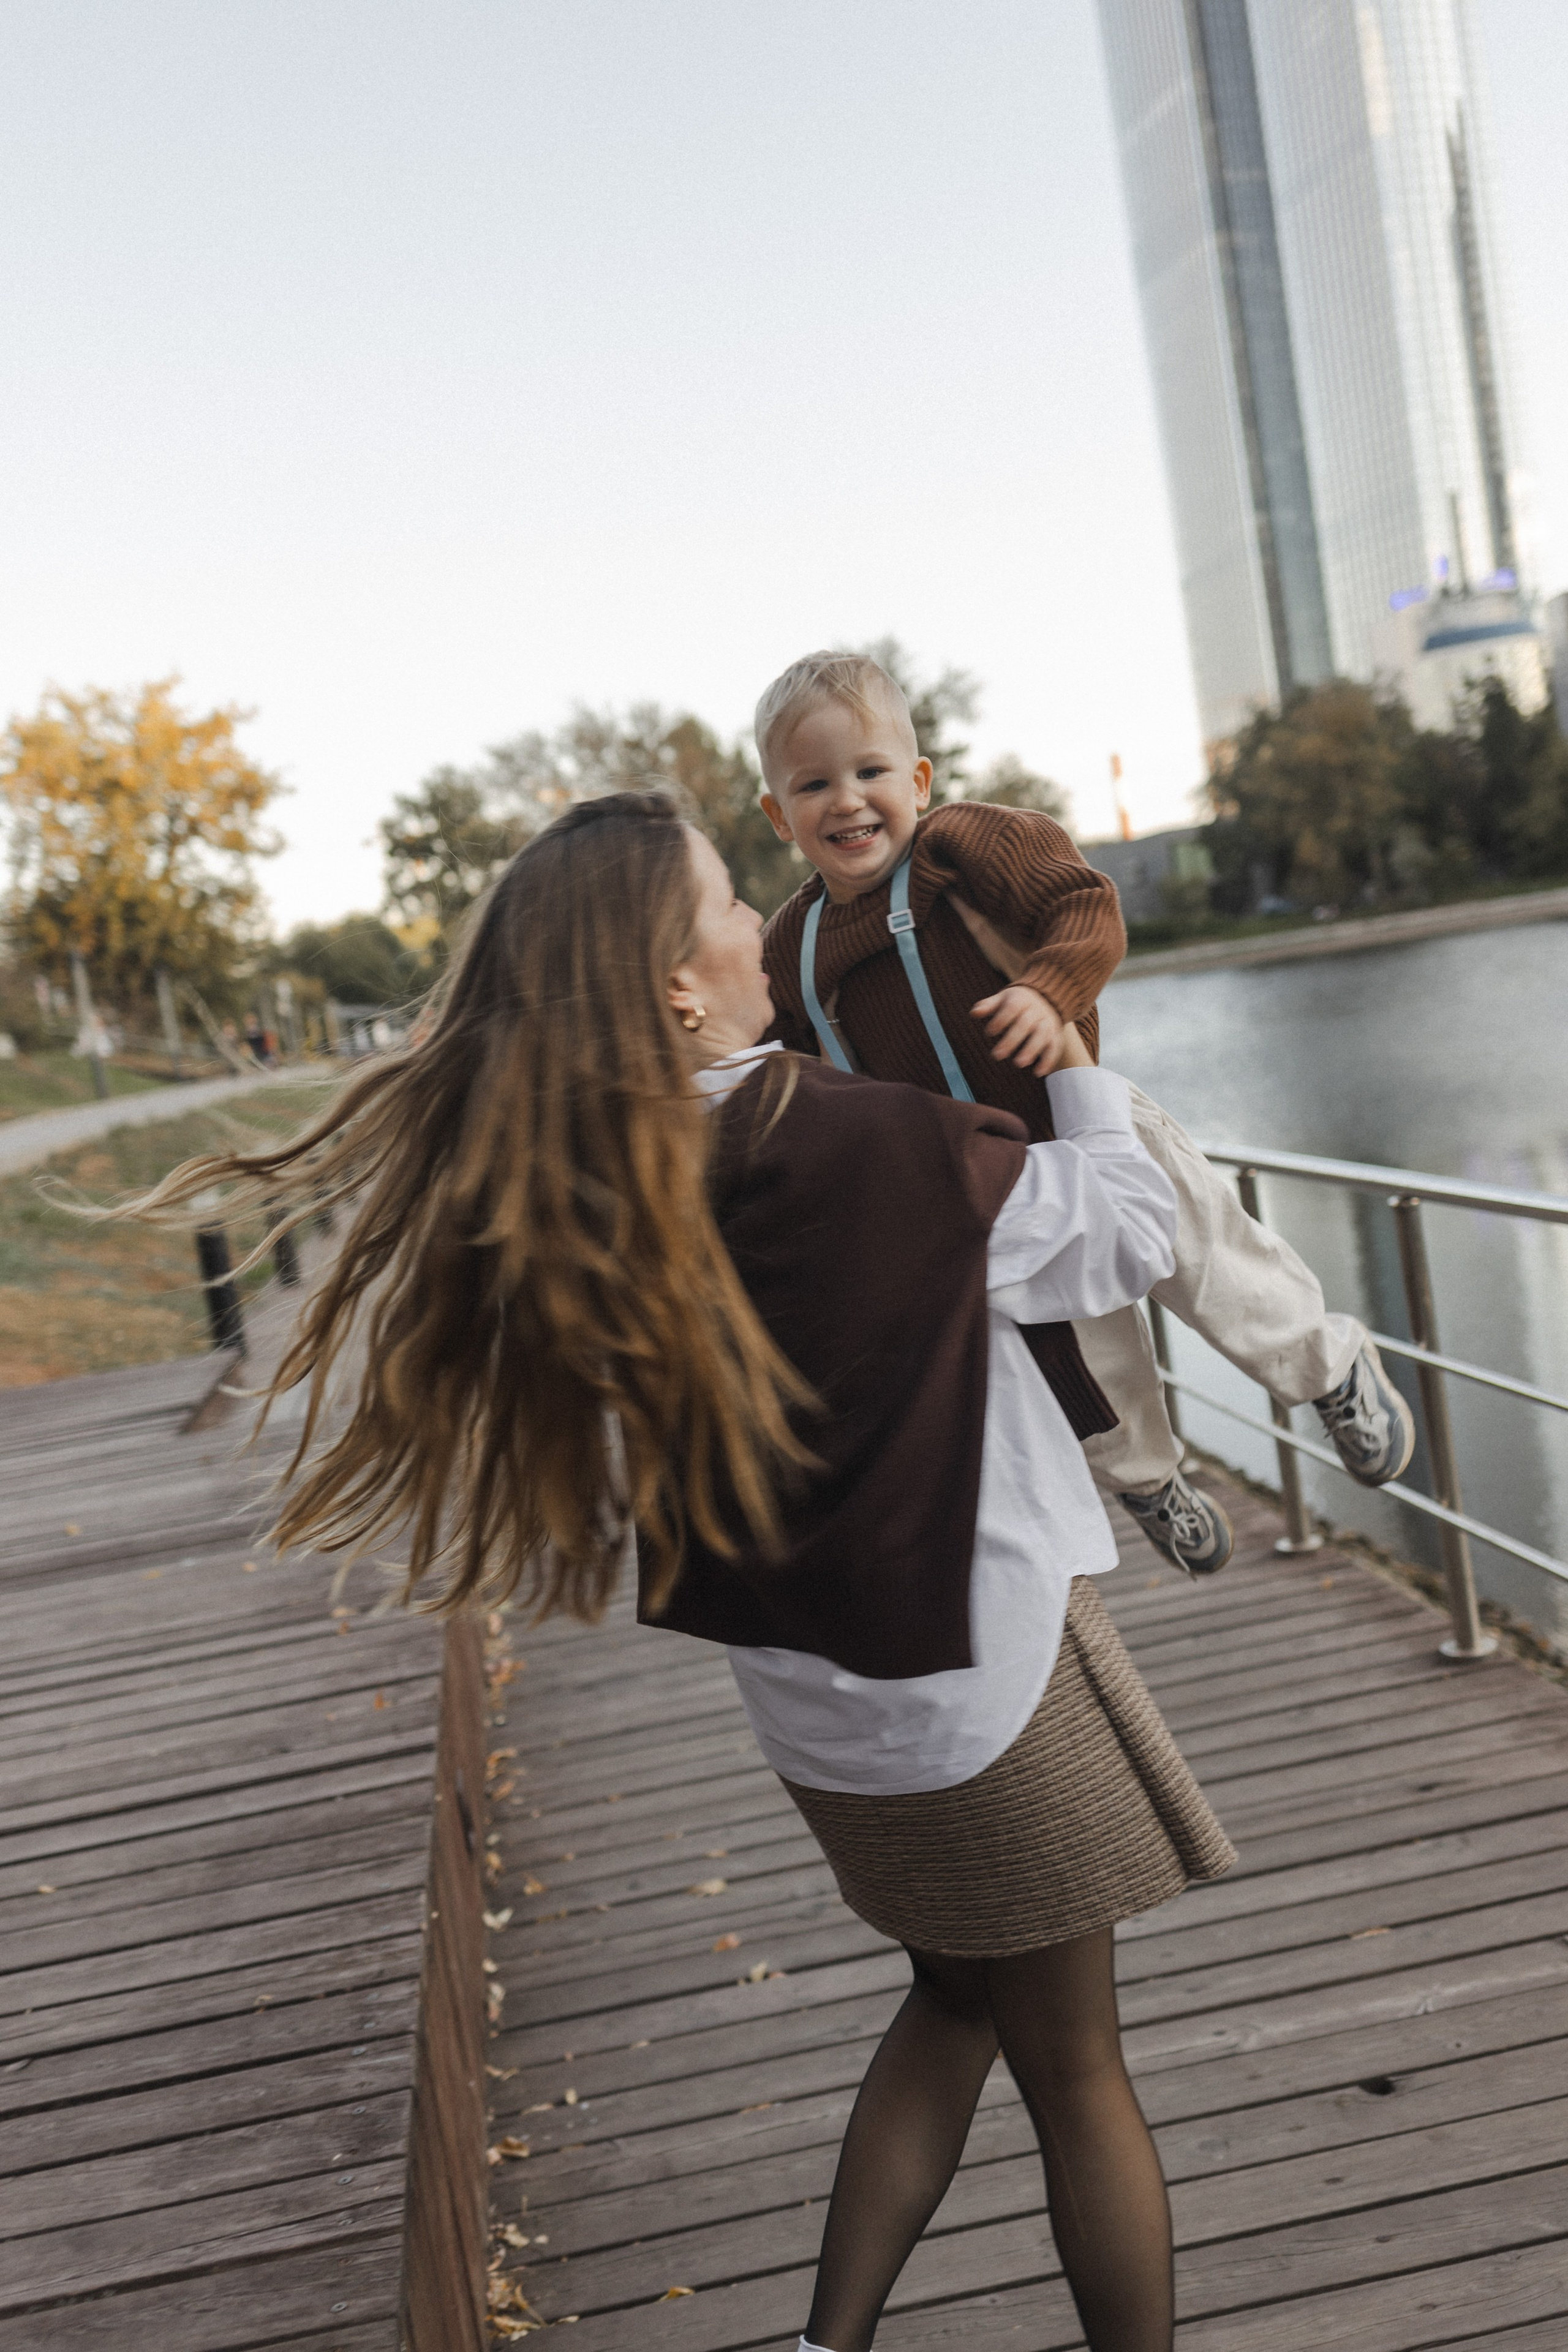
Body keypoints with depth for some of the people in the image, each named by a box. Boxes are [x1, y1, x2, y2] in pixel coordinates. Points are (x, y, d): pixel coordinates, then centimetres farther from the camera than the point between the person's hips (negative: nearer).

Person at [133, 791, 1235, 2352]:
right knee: (1075, 2072, 13)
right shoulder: (882, 1152, -25)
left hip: (811, 1707, 6)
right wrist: (1074, 1056, 3)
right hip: (984, 1684, -6)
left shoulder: (586, 1207, -9)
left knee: (956, 2001, 27)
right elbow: (1133, 1234, -11)